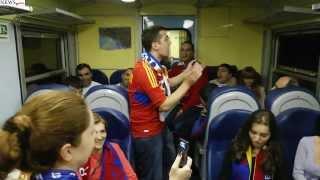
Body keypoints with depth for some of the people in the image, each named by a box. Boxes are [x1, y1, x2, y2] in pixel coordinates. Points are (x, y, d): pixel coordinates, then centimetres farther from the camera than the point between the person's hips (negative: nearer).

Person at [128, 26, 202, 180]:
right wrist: (187, 83, -23)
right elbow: (165, 105, -29)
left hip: (156, 128, 10)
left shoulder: (154, 65, 6)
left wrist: (186, 73, 10)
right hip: (147, 133, -10)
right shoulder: (145, 69, -27)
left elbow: (165, 85, 20)